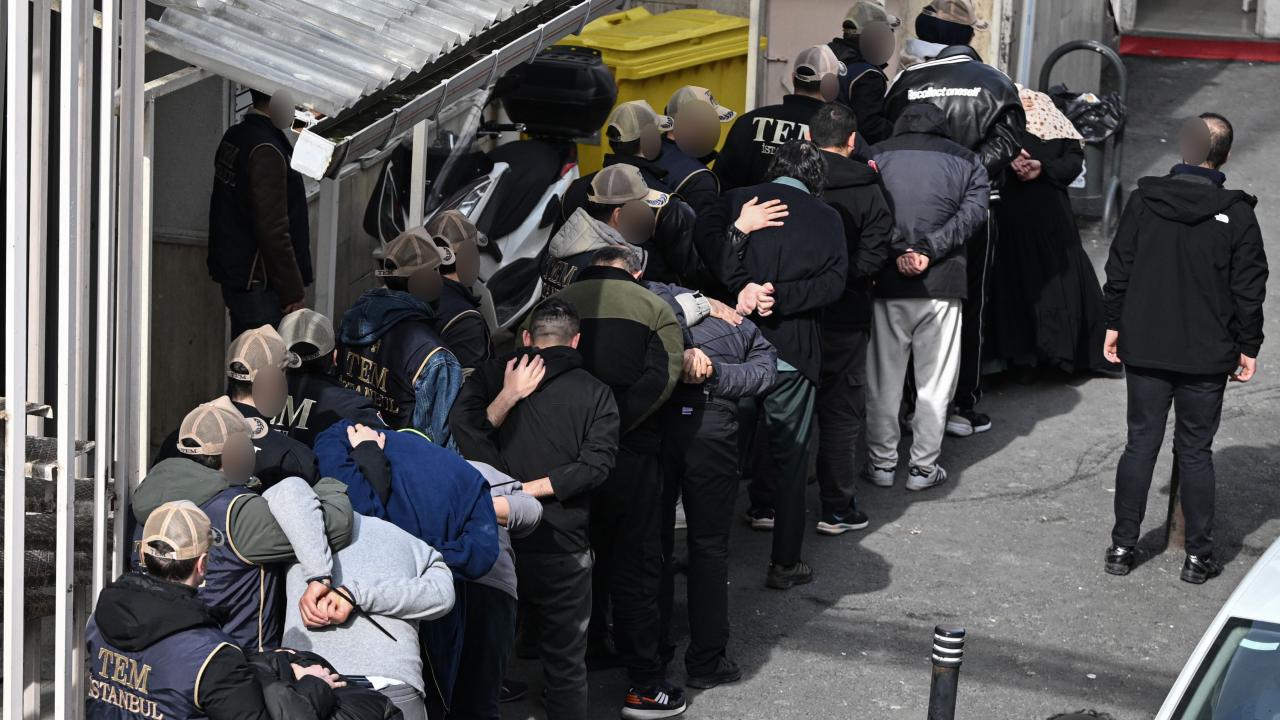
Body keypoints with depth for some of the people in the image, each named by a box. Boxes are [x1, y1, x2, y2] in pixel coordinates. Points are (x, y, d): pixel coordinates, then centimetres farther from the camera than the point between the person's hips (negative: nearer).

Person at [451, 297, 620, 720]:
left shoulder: (495, 376, 1)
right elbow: (595, 464, -12)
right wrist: (532, 489, -13)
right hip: (563, 548, -1)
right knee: (565, 661, 9)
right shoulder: (596, 394, -1)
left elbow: (463, 432, -15)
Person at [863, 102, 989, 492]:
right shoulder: (966, 161, 8)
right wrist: (928, 250, -13)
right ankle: (923, 466, 10)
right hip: (942, 285, 0)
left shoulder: (876, 156, 7)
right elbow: (972, 213, -6)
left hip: (887, 282, 0)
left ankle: (882, 462, 15)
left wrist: (900, 251, -12)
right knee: (935, 381, 8)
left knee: (884, 377, 10)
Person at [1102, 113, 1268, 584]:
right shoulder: (1237, 214, -9)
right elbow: (1249, 289, -5)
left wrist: (1114, 324, 12)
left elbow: (1119, 270, 2)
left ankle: (1122, 546, 14)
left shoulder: (1144, 201, -3)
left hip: (1145, 350, 1)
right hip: (1208, 356, -1)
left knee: (1141, 444, 10)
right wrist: (1248, 347, 5)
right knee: (1195, 451, 7)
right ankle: (1198, 555, 12)